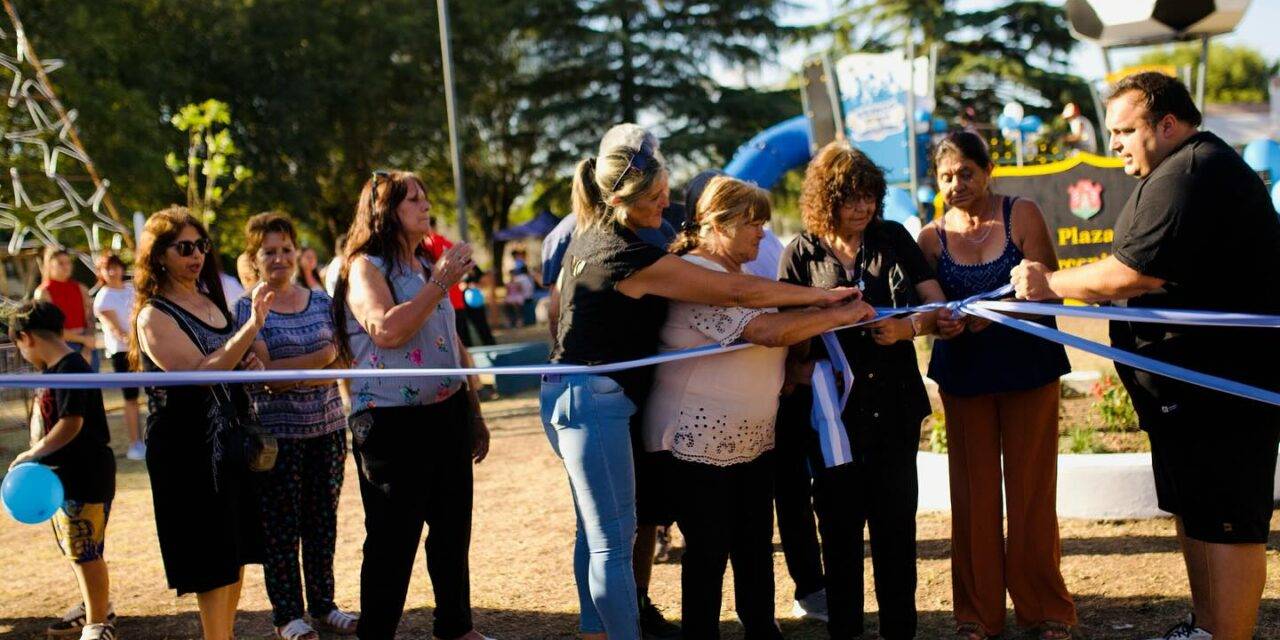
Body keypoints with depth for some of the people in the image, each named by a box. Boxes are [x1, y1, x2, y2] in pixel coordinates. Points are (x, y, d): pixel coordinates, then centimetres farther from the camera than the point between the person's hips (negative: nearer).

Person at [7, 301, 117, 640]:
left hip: (85, 478, -10)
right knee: (75, 549, 20)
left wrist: (32, 454, -19)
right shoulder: (55, 369, 12)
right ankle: (95, 607, 35)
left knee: (85, 552, -3)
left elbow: (71, 423, -26)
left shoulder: (70, 369, -19)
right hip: (64, 476, 10)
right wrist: (36, 456, 5)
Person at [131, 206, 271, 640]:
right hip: (188, 445, -8)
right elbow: (200, 372, -25)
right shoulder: (154, 316, -12)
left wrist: (250, 365, 4)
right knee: (214, 558, -4)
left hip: (230, 437, 8)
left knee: (237, 551, 12)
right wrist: (252, 326, -32)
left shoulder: (212, 301, 10)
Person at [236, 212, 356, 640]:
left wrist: (287, 373, -9)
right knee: (281, 525, 2)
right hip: (278, 430, -4)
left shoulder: (322, 301, 10)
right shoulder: (247, 310, -3)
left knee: (323, 520, 10)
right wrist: (323, 356, -12)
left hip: (328, 426, 4)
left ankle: (323, 605, 22)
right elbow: (263, 372, -13)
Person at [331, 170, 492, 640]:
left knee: (453, 530, 15)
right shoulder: (365, 267, -7)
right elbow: (387, 331, -25)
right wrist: (440, 283, -21)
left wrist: (475, 413, 20)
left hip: (447, 414, 8)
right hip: (392, 422, -7)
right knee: (392, 541, -3)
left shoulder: (428, 266, 15)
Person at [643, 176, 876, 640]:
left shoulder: (740, 273, 14)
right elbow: (767, 330, -27)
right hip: (701, 440, -9)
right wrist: (840, 314, -19)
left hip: (753, 438, 9)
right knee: (709, 551, 0)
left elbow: (780, 331, 22)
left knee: (756, 546, 12)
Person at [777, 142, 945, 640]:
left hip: (894, 405, 1)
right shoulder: (801, 254, 1)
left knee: (896, 522, 3)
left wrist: (908, 328, -16)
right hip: (833, 410, -1)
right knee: (840, 524, 7)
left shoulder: (893, 239, 6)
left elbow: (938, 306, 3)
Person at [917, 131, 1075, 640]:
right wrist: (944, 323, -21)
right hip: (963, 372, 2)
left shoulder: (1021, 214, -6)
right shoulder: (933, 237, 1)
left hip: (1027, 364, -2)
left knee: (1031, 487, 3)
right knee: (974, 492, 5)